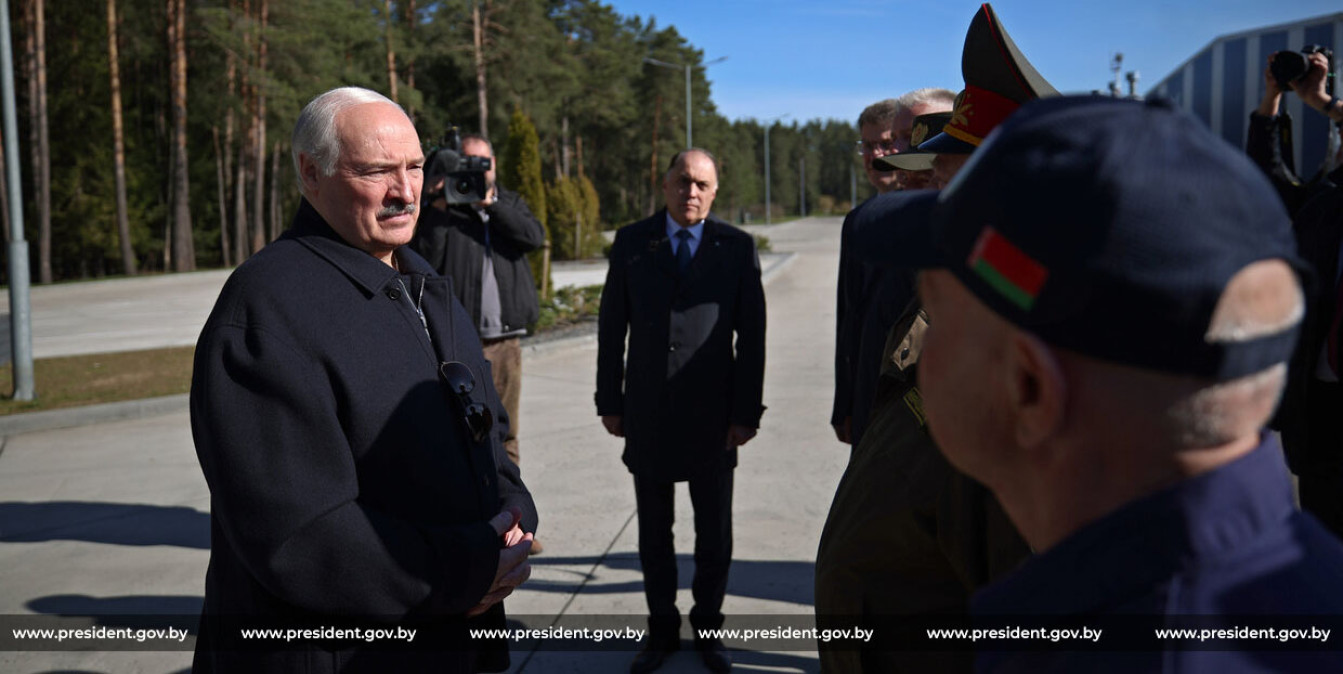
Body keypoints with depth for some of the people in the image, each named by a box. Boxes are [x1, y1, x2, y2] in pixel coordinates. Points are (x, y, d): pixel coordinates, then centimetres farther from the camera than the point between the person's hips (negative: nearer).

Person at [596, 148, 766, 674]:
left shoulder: (737, 247, 0)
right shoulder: (631, 242, 3)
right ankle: (662, 628, 29)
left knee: (714, 533, 10)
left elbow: (751, 335, -2)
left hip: (713, 414, -1)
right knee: (653, 533, 12)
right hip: (647, 413, 1)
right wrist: (609, 402, 3)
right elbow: (611, 328, 5)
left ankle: (707, 626, 30)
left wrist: (747, 412, -5)